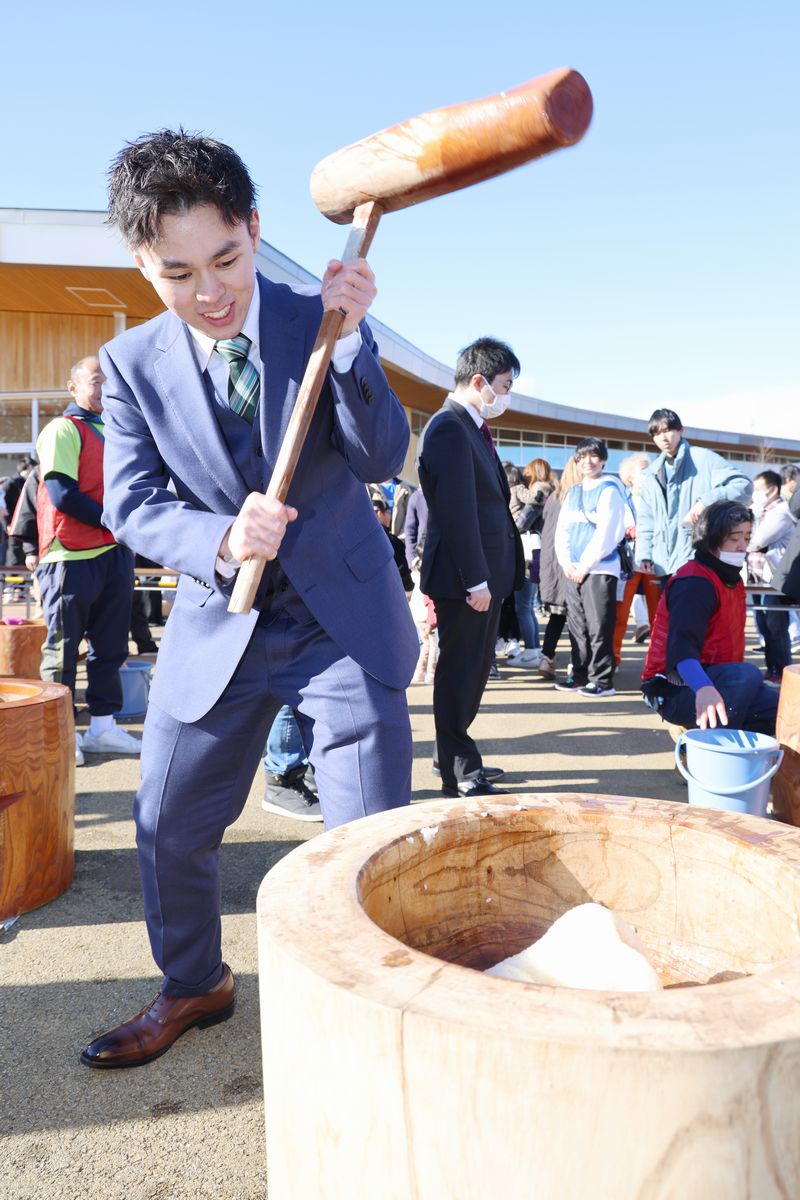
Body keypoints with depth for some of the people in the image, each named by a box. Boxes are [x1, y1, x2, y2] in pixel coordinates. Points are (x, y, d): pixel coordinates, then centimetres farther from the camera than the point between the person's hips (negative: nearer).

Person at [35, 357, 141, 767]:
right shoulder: (63, 429, -5)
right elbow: (62, 495, -14)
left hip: (114, 553, 8)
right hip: (72, 556, -7)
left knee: (109, 644, 9)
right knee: (63, 646, 1)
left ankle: (102, 725, 17)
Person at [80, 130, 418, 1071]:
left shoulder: (320, 322, -5)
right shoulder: (132, 364, -2)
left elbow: (381, 459, -12)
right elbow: (130, 506, -7)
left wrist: (348, 339, -26)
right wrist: (220, 542, -27)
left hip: (343, 620, -2)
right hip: (217, 625, 3)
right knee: (168, 825, 12)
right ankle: (193, 985, 40)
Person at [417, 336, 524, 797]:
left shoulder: (470, 428, 15)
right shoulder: (449, 429, -16)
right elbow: (456, 512, -22)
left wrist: (489, 576, 13)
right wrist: (475, 580, -21)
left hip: (485, 574, 10)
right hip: (465, 577, -10)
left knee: (474, 670, 18)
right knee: (460, 672, 0)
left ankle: (458, 757, 32)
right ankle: (459, 774, 13)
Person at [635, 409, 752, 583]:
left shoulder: (704, 459, -2)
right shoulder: (653, 473, 16)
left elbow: (744, 485, -11)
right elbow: (645, 519, 17)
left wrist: (706, 502, -25)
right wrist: (644, 554, 5)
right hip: (665, 563, 6)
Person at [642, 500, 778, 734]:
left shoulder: (732, 580, 13)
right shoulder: (694, 583, -17)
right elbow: (682, 644, -34)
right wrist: (703, 688, -52)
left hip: (711, 682, 9)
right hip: (675, 689, -9)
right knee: (747, 674, -33)